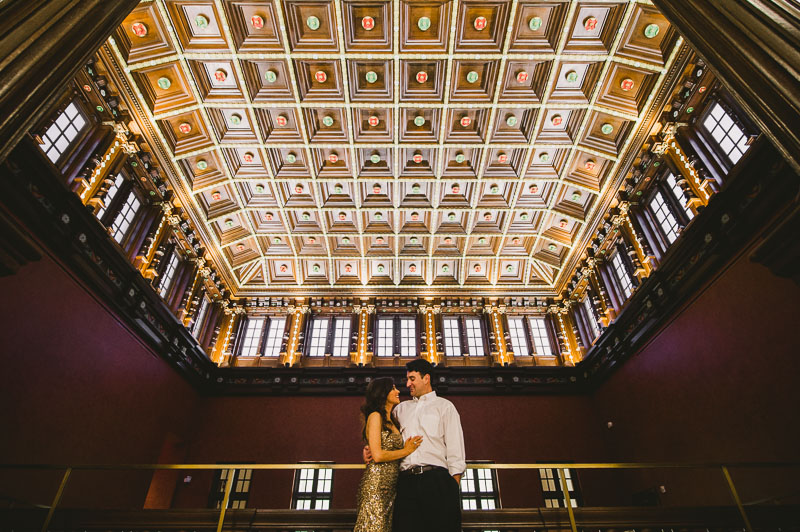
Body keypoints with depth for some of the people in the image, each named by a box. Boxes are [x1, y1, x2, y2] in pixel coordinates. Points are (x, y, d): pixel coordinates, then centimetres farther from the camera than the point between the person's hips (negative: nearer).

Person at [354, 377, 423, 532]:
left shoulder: (391, 421, 18)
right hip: (377, 481, -8)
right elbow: (377, 455, -15)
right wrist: (406, 451, -6)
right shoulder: (375, 416, -8)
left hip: (390, 485, 8)